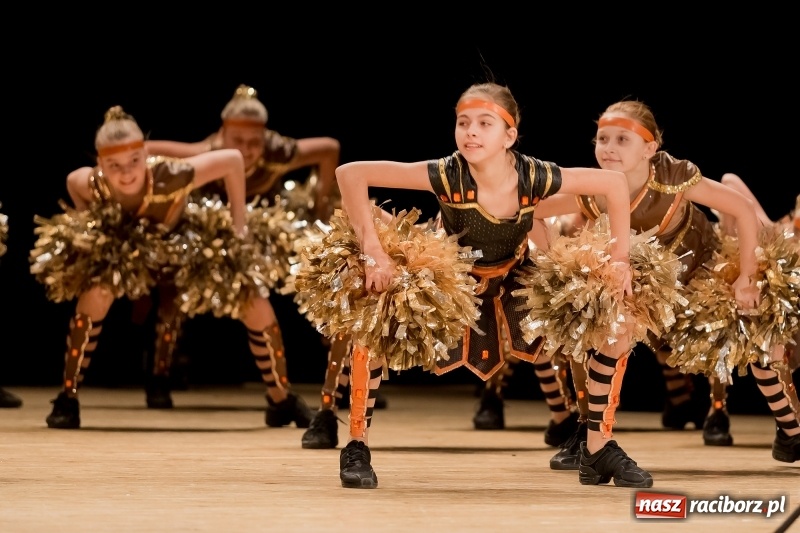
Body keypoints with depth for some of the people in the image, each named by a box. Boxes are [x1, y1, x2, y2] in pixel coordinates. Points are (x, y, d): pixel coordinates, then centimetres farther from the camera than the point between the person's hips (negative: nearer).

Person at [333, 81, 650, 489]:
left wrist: (620, 258, -17)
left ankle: (599, 451, 7)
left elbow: (614, 183, -14)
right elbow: (350, 174, -37)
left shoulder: (533, 177, -27)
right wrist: (373, 250, -39)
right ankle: (357, 448, -11)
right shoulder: (448, 176, -33)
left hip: (513, 283, 3)